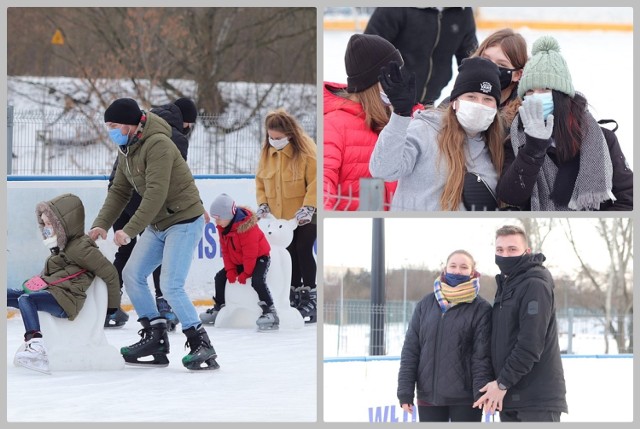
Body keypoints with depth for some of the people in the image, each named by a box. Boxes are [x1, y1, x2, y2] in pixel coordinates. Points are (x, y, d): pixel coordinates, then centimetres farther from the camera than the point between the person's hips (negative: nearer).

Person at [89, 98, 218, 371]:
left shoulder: (157, 145, -24)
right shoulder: (126, 150, 7)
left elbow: (156, 194, -30)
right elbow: (119, 191, 9)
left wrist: (129, 231, -32)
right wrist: (102, 224, -6)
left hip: (183, 221, -10)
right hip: (157, 224, 10)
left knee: (171, 286, -16)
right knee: (132, 275, 6)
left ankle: (201, 345, -7)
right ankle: (155, 337, 14)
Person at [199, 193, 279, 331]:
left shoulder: (246, 226, -31)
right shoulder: (222, 227, -4)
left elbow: (250, 252, -27)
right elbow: (225, 250, 2)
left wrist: (246, 273, -22)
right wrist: (230, 270, -7)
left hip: (259, 257, -9)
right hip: (238, 261, 9)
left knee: (257, 281, -33)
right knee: (220, 277, 10)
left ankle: (270, 311, -33)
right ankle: (219, 308, 28)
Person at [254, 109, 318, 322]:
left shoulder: (305, 150, -15)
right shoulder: (267, 152, 3)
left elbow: (316, 181, -17)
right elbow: (261, 179, 11)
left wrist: (308, 207, -24)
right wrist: (263, 204, -1)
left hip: (304, 216, -5)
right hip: (279, 216, 5)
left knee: (304, 252, -7)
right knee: (290, 254, 9)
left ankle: (310, 296, 1)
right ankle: (295, 293, 19)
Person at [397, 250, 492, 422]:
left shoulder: (481, 309, -4)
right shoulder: (426, 304, 6)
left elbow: (483, 355, -9)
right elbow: (410, 349, 6)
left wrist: (482, 393, -19)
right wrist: (405, 391, -2)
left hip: (465, 397, -3)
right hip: (429, 395, 4)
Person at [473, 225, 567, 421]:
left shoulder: (535, 285, -12)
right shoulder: (506, 285, 17)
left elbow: (530, 345, -19)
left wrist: (503, 383, -15)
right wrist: (498, 383, 10)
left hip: (537, 398, -9)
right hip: (510, 397, 9)